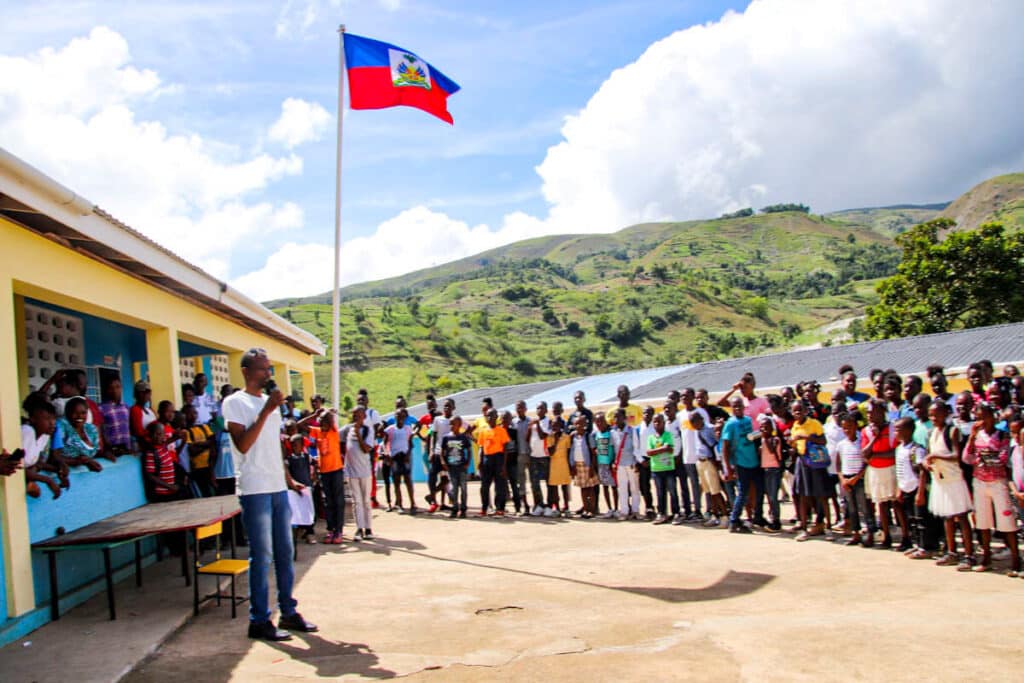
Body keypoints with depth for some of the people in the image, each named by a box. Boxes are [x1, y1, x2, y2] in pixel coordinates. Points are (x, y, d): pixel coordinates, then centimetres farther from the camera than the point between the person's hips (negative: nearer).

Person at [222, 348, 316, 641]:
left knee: (284, 553, 11)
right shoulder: (235, 403, -6)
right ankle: (259, 620, 6)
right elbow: (243, 445, -18)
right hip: (254, 490, -7)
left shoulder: (271, 401, 16)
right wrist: (266, 411, -19)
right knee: (261, 556, -4)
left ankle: (288, 612, 21)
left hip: (278, 488, 7)